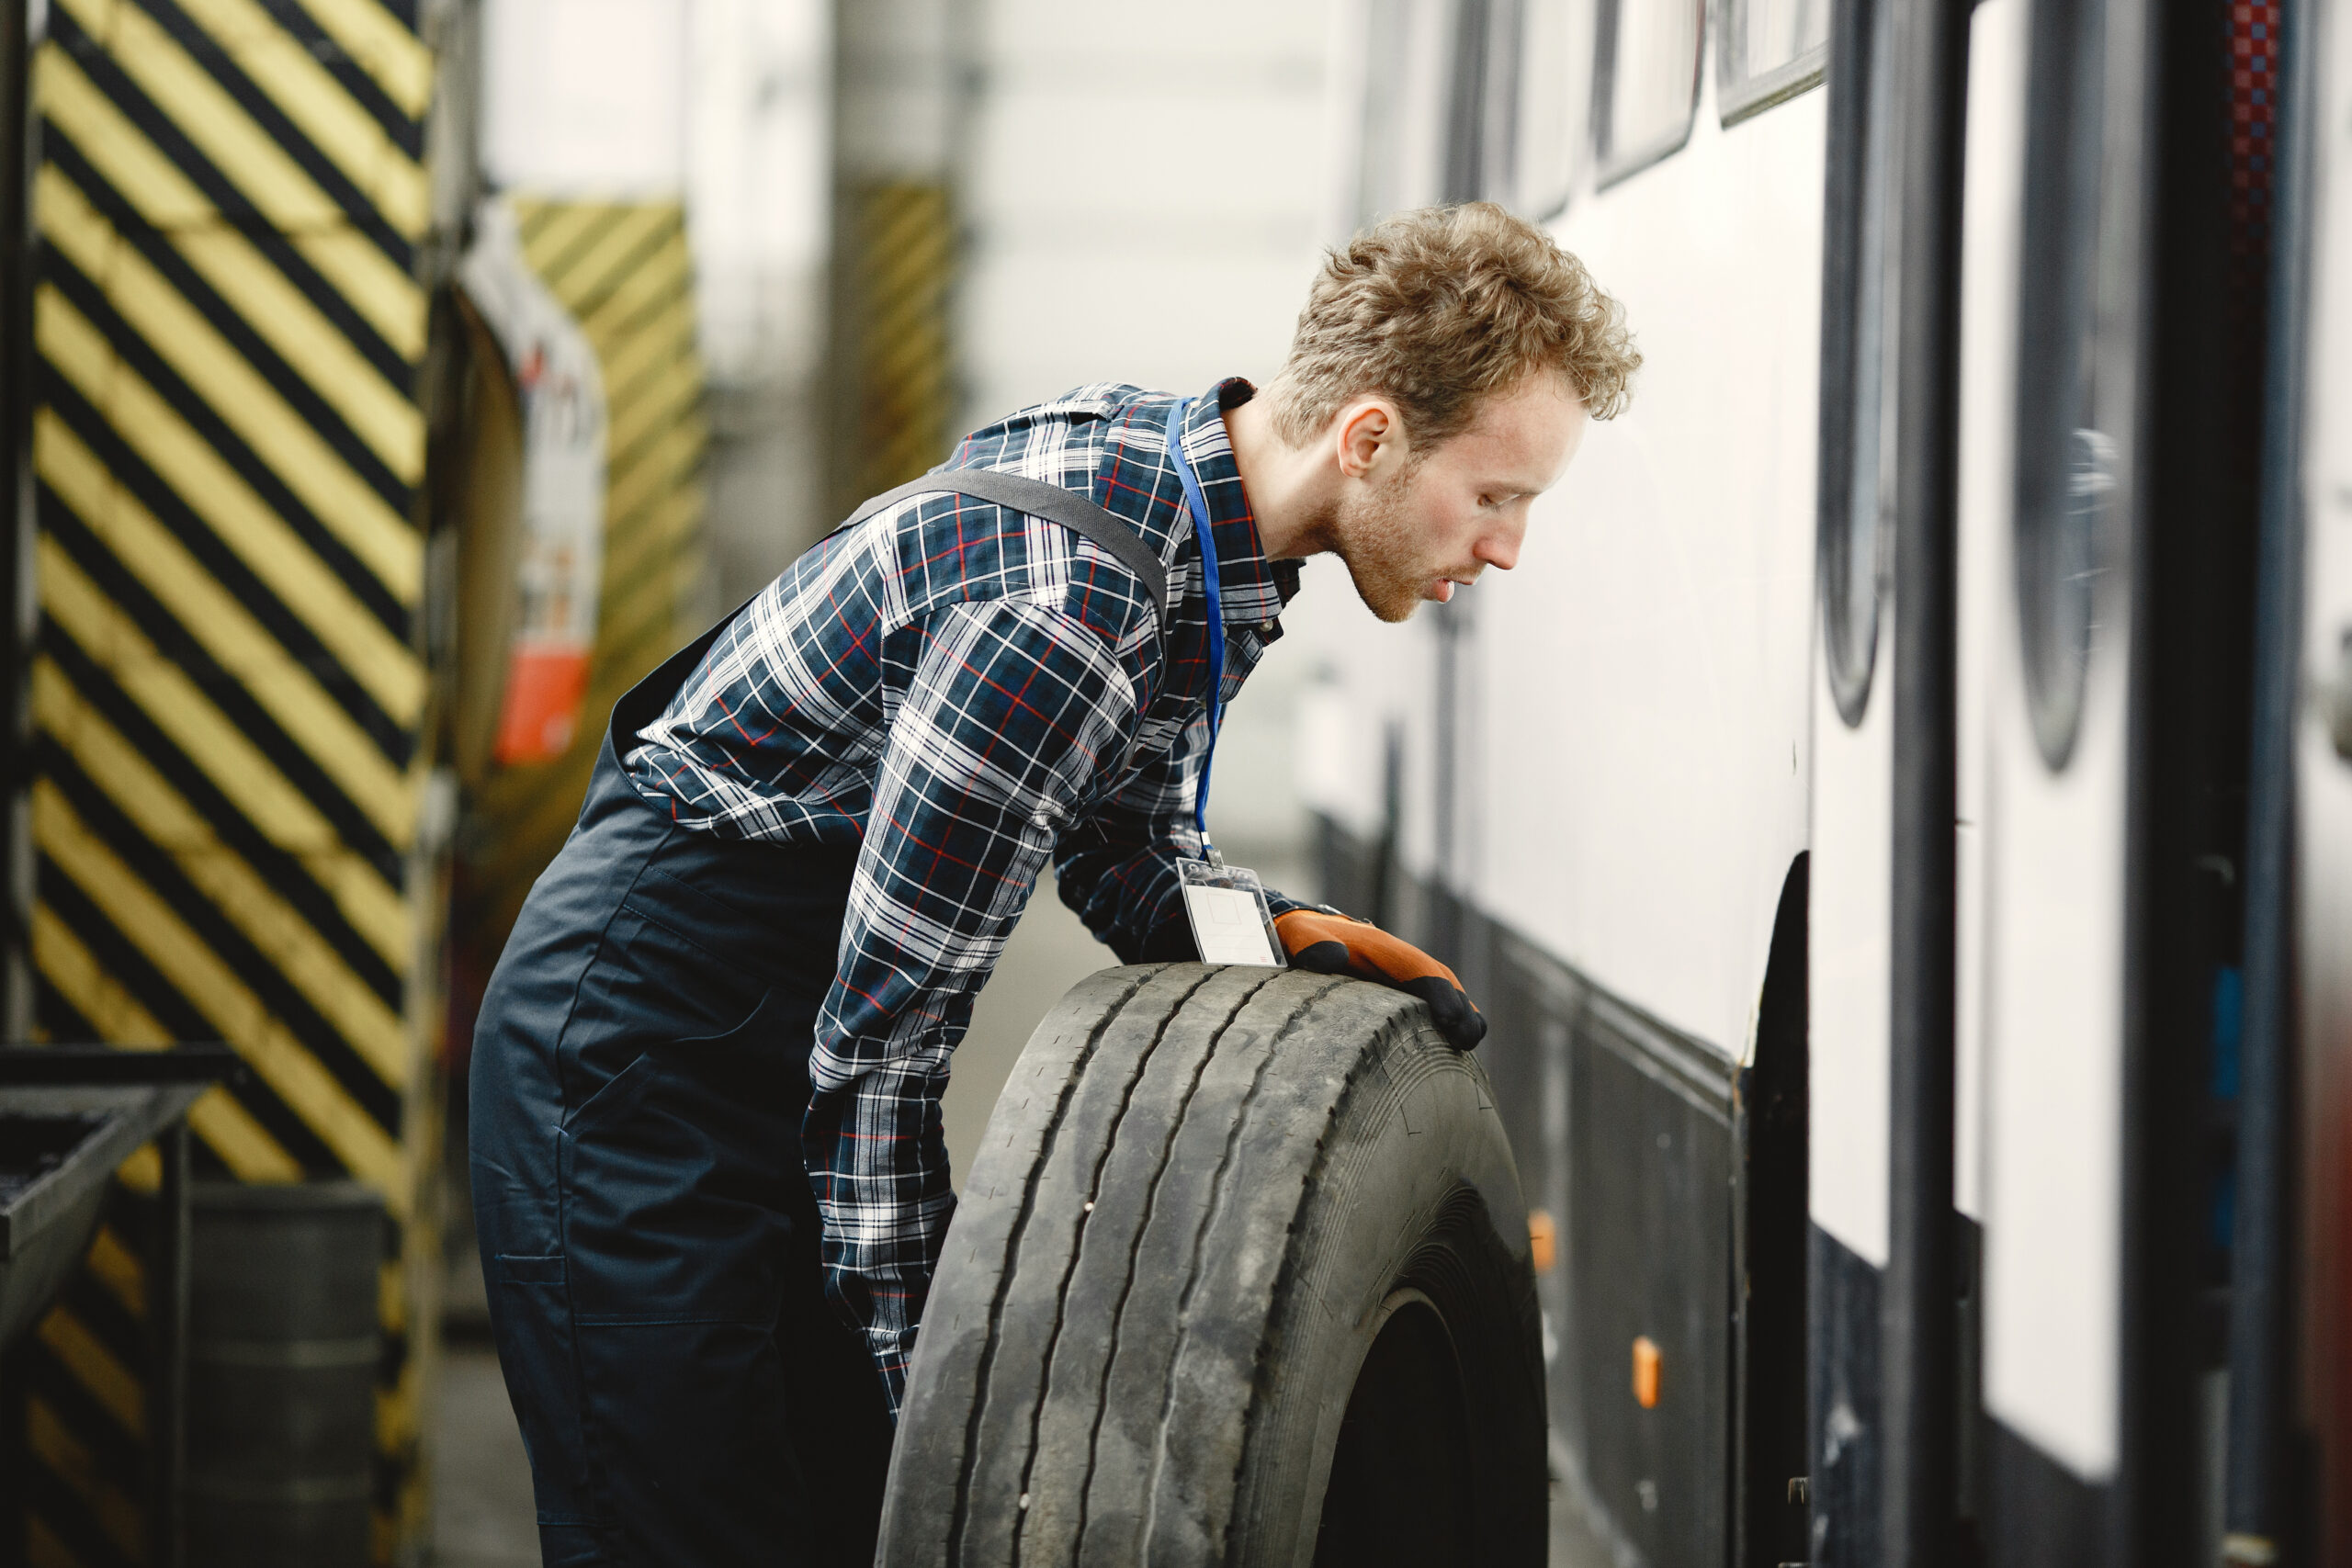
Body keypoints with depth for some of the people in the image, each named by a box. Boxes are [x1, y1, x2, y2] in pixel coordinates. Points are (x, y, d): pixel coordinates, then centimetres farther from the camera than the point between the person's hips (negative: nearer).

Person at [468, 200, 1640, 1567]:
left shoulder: (1181, 470, -1)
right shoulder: (1061, 613, -30)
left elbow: (1122, 851, 14)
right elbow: (878, 1043, -26)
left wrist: (1269, 933, -7)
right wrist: (935, 1383, -21)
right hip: (644, 1036, -9)